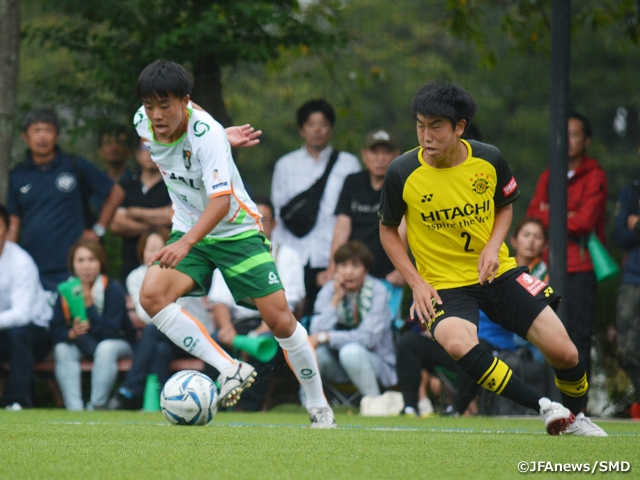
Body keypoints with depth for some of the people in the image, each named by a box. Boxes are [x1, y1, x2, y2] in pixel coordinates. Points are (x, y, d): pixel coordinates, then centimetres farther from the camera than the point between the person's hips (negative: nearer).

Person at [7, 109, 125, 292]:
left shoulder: (76, 166, 4)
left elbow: (115, 194, 12)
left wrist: (98, 230, 6)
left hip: (71, 271, -2)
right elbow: (15, 225, 13)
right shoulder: (18, 175, 12)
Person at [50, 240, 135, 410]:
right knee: (62, 349, -26)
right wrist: (72, 333, -37)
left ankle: (97, 406, -29)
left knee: (105, 348, -36)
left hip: (119, 343, -3)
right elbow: (56, 330, -14)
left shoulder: (113, 289, -21)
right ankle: (74, 408, -29)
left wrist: (89, 305, -36)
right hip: (84, 345, 3)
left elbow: (109, 333, -29)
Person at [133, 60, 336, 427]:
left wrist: (185, 244, -53)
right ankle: (231, 370, -18)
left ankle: (319, 407, 11)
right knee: (152, 295, -23)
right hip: (188, 231, 5)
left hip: (236, 229, -5)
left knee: (280, 319, -9)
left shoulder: (206, 134, -28)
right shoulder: (144, 123, -10)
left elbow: (221, 200, -39)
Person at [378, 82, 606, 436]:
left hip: (498, 272, 2)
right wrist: (417, 283, -8)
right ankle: (545, 407, -22)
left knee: (565, 354, -5)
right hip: (444, 284, -2)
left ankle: (575, 416, 29)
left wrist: (493, 246, -8)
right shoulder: (402, 173, -14)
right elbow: (387, 230, 2)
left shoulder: (489, 160, -8)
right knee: (457, 344, -36)